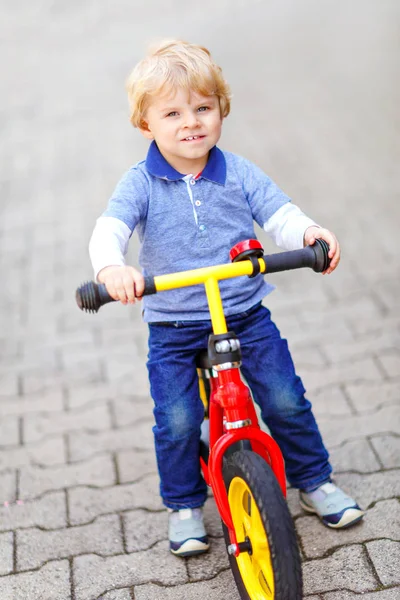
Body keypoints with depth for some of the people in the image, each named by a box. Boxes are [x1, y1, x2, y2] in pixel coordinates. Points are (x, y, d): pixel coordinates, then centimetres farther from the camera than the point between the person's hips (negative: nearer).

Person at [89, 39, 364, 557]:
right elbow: (109, 230, -19)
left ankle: (314, 481, 25)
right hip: (172, 328, -1)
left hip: (246, 315, 1)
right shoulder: (141, 184, -6)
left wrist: (309, 233, -30)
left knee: (286, 400, -1)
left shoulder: (239, 174, 0)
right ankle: (184, 505, 20)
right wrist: (111, 267, -43)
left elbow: (280, 216, -6)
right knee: (177, 420, -7)